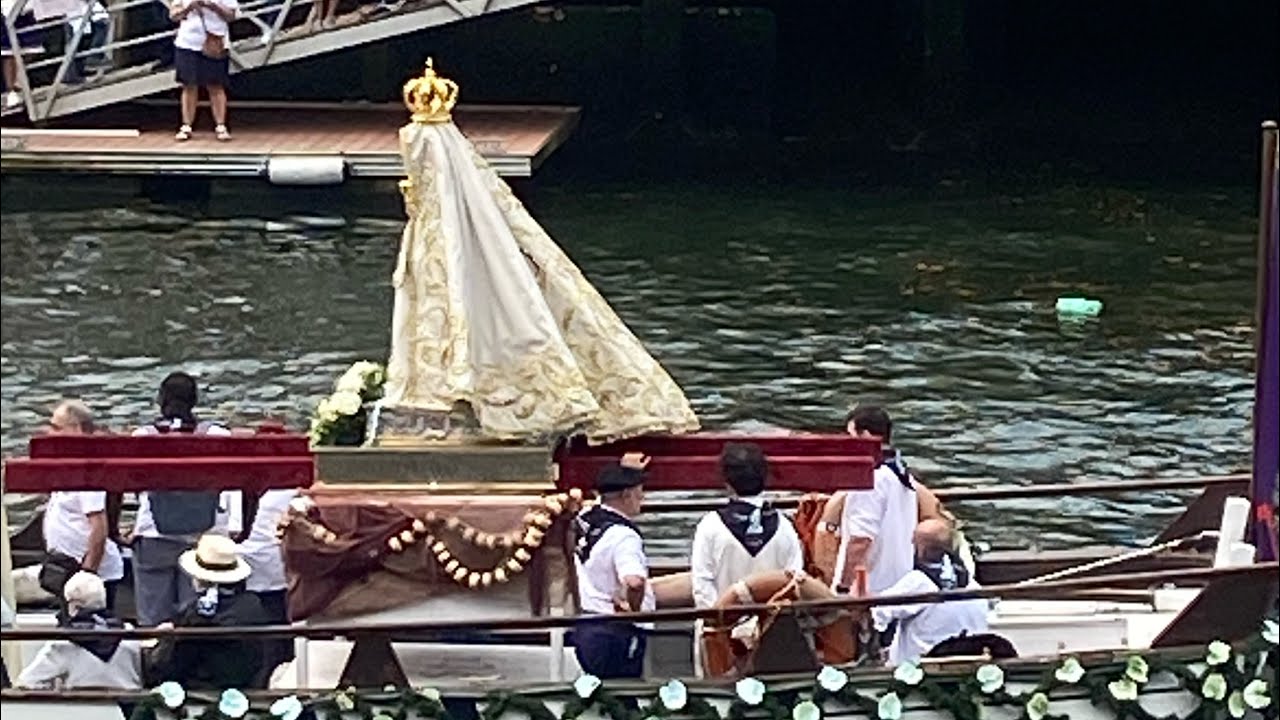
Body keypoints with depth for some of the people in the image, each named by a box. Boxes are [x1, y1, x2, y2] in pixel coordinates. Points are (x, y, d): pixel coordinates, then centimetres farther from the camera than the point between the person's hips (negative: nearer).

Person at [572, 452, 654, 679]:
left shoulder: (587, 521, 8)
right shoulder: (623, 535, -19)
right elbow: (635, 582, -34)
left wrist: (625, 470, 39)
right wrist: (633, 609, -16)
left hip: (585, 628, 9)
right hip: (617, 634, -9)